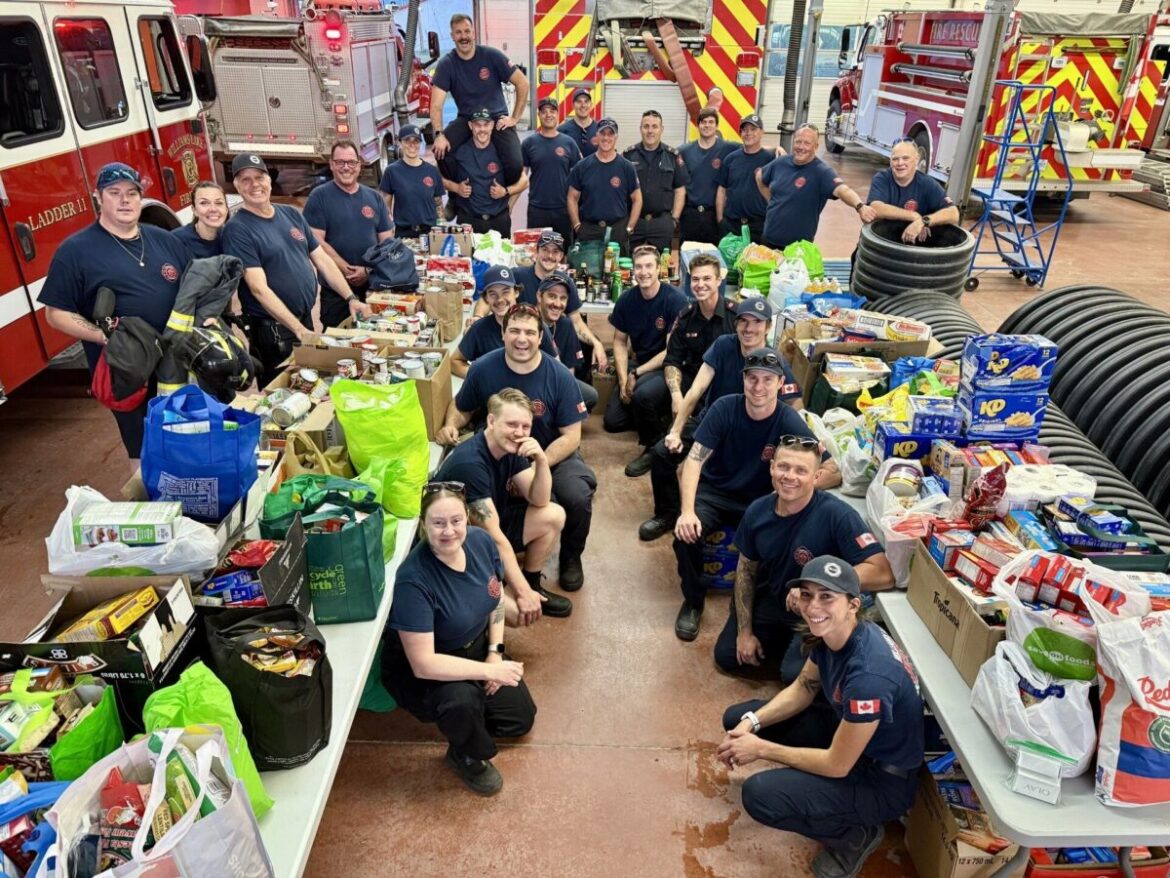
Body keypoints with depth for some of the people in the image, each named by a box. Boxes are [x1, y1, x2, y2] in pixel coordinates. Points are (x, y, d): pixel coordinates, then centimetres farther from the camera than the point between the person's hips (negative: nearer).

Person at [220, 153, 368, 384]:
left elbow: (322, 259, 11)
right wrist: (298, 329, -26)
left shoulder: (291, 214, 7)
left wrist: (350, 298, 0)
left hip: (306, 319, 7)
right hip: (273, 329, -7)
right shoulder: (237, 229, -13)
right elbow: (259, 288, -20)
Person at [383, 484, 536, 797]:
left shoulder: (480, 541, -17)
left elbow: (497, 598, 3)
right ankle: (466, 757, -1)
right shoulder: (413, 579, -35)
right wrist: (489, 670, -32)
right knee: (462, 700, -35)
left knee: (520, 719, 6)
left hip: (476, 647, 6)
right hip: (421, 671, -6)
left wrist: (495, 653, -5)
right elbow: (423, 664, -33)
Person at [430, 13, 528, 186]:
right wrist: (439, 135, -30)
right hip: (466, 119, 1)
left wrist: (515, 118, -8)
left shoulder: (491, 56, -8)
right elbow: (436, 105, -14)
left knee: (515, 165, -25)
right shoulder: (446, 64, -7)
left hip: (497, 118, -1)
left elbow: (522, 83, -4)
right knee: (441, 151, -28)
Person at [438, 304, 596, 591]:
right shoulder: (483, 368, -11)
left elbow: (571, 436, -13)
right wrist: (451, 425, -16)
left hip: (553, 454, -1)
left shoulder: (559, 376, -15)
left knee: (578, 495, -30)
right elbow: (461, 408, 8)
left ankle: (571, 557, 6)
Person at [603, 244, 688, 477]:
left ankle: (654, 447, -8)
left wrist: (637, 374, -19)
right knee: (612, 422, -5)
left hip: (668, 368, -6)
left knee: (643, 394, -37)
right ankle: (654, 420, 25)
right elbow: (620, 341, 6)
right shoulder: (626, 299, -1)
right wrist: (623, 378, -8)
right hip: (638, 367, 6)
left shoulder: (676, 299, -16)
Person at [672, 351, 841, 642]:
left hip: (759, 502, 0)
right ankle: (693, 601, 1)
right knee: (686, 532, -27)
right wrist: (687, 511, -29)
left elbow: (833, 473, -14)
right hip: (713, 492, 0)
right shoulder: (725, 407, -14)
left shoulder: (790, 423, -15)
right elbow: (695, 459, -16)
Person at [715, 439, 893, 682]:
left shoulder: (836, 514, -30)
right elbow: (746, 569, 2)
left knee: (795, 674, -23)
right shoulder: (758, 511, -12)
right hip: (770, 601, 5)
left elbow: (883, 574, -36)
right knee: (726, 656, 8)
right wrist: (744, 631, 1)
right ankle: (784, 645, 29)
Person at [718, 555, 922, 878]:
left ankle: (856, 835, -1)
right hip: (847, 732, 8)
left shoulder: (868, 673, -36)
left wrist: (761, 749, -17)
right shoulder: (828, 633, -11)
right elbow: (802, 689, 6)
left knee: (759, 795, -25)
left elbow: (836, 765, -26)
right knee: (736, 718, 4)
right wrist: (751, 723, -8)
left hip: (882, 779, -8)